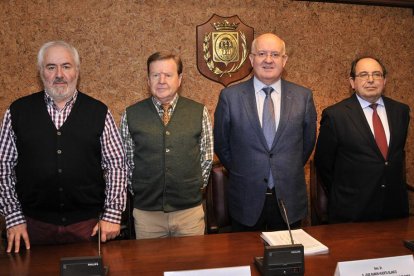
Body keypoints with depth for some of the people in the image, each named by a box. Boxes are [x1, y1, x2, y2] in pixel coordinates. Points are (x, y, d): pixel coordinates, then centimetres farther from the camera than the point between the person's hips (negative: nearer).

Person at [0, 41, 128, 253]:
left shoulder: (98, 112, 1)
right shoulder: (17, 112, 2)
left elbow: (116, 165, -1)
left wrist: (111, 215, -6)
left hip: (88, 224, 0)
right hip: (35, 225, 1)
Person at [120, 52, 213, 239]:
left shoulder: (199, 112, -1)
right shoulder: (131, 115, -2)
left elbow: (207, 157, 6)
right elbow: (125, 160, 6)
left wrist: (194, 187, 4)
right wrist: (137, 190, 5)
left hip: (190, 209, 0)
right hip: (146, 211, 0)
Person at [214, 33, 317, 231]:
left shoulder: (303, 96, -1)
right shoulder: (230, 96, -5)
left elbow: (308, 141, 11)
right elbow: (220, 144, 4)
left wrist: (290, 173, 12)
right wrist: (241, 173, 8)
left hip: (290, 199, 1)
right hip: (246, 200, -1)